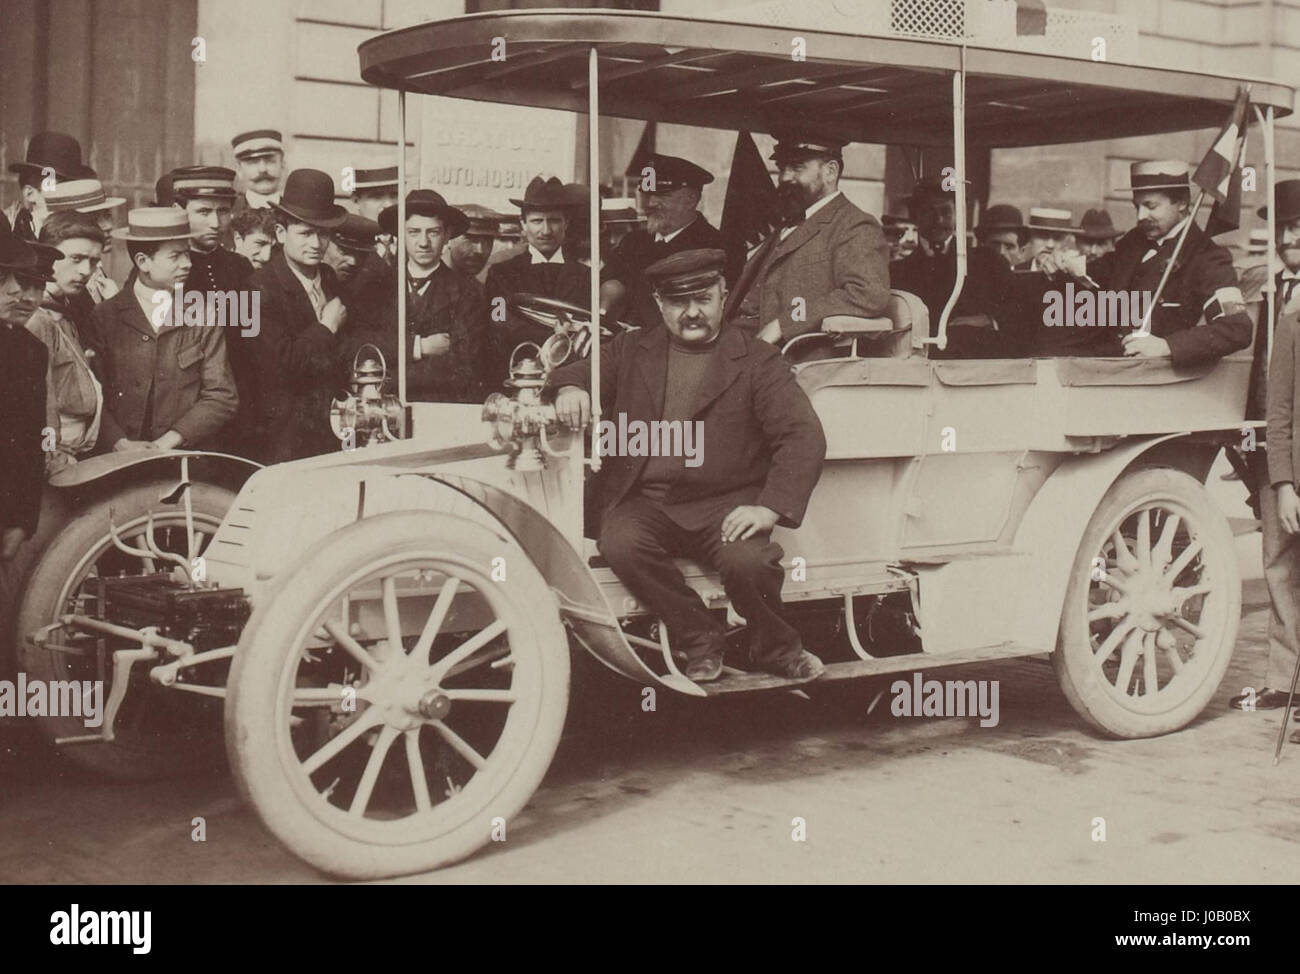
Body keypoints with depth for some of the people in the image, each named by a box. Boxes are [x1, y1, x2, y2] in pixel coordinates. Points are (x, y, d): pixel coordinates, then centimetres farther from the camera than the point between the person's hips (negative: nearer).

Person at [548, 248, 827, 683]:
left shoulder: (758, 361, 4)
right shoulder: (631, 351, 14)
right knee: (621, 545, -31)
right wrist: (570, 387, -13)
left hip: (724, 502, -2)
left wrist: (771, 507, -21)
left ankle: (775, 648, 3)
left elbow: (803, 436, -5)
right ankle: (699, 640, -8)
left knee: (748, 559, -31)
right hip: (644, 501, 2)